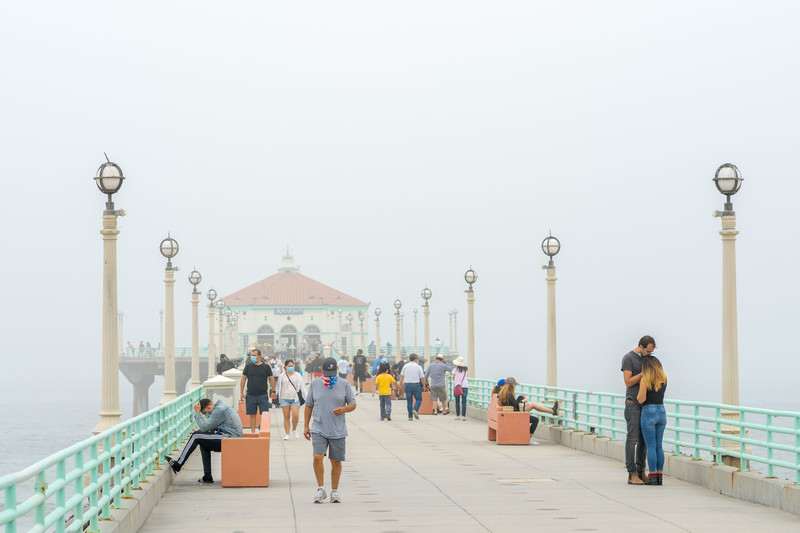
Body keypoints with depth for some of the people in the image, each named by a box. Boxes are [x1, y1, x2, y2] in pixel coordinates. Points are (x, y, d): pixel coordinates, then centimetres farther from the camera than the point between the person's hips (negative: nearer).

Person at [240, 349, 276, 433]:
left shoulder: (266, 367, 4)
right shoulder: (248, 367, 7)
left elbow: (271, 379, 8)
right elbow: (243, 379, 9)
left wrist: (273, 391, 5)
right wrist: (242, 392, 4)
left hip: (263, 395, -1)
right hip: (250, 395, 1)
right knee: (252, 415, 5)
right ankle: (253, 432, 11)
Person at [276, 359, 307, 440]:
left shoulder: (297, 375, 6)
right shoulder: (281, 376, 6)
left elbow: (302, 387, 8)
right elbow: (278, 388, 15)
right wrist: (277, 396, 17)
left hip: (295, 398, 0)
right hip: (285, 399, 1)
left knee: (296, 415, -15)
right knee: (286, 417, 0)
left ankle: (294, 429, 12)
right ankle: (287, 434, 6)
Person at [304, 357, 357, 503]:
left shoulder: (344, 384, 2)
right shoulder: (314, 384, 5)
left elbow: (353, 404, 5)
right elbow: (309, 405, 12)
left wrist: (343, 409, -17)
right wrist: (306, 426, 8)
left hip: (338, 431, 0)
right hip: (319, 429, 0)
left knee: (336, 461, 4)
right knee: (317, 457, -16)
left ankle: (334, 491, 17)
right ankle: (321, 490, -6)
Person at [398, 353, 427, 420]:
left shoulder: (405, 366, 3)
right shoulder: (418, 367, -3)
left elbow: (402, 376, 1)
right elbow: (422, 378, -2)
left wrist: (400, 384, 9)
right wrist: (424, 385, 14)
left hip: (407, 385, 2)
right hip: (416, 385, -2)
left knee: (409, 401, 8)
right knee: (419, 399, 11)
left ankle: (410, 416, 6)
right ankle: (415, 410, -15)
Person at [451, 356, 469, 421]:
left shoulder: (456, 370, -5)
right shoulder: (465, 370, 2)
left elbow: (453, 379, 1)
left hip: (457, 386, -1)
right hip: (465, 386, 1)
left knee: (457, 402, 8)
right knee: (464, 402, 0)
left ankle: (458, 415, 7)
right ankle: (463, 416, -5)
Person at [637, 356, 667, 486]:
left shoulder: (645, 379, -10)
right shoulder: (664, 379, 8)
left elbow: (641, 399, -14)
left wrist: (637, 395, 8)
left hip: (648, 412, -6)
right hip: (662, 412, 6)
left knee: (651, 446, -3)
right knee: (659, 446, 10)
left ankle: (652, 476, -4)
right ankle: (660, 476, 10)